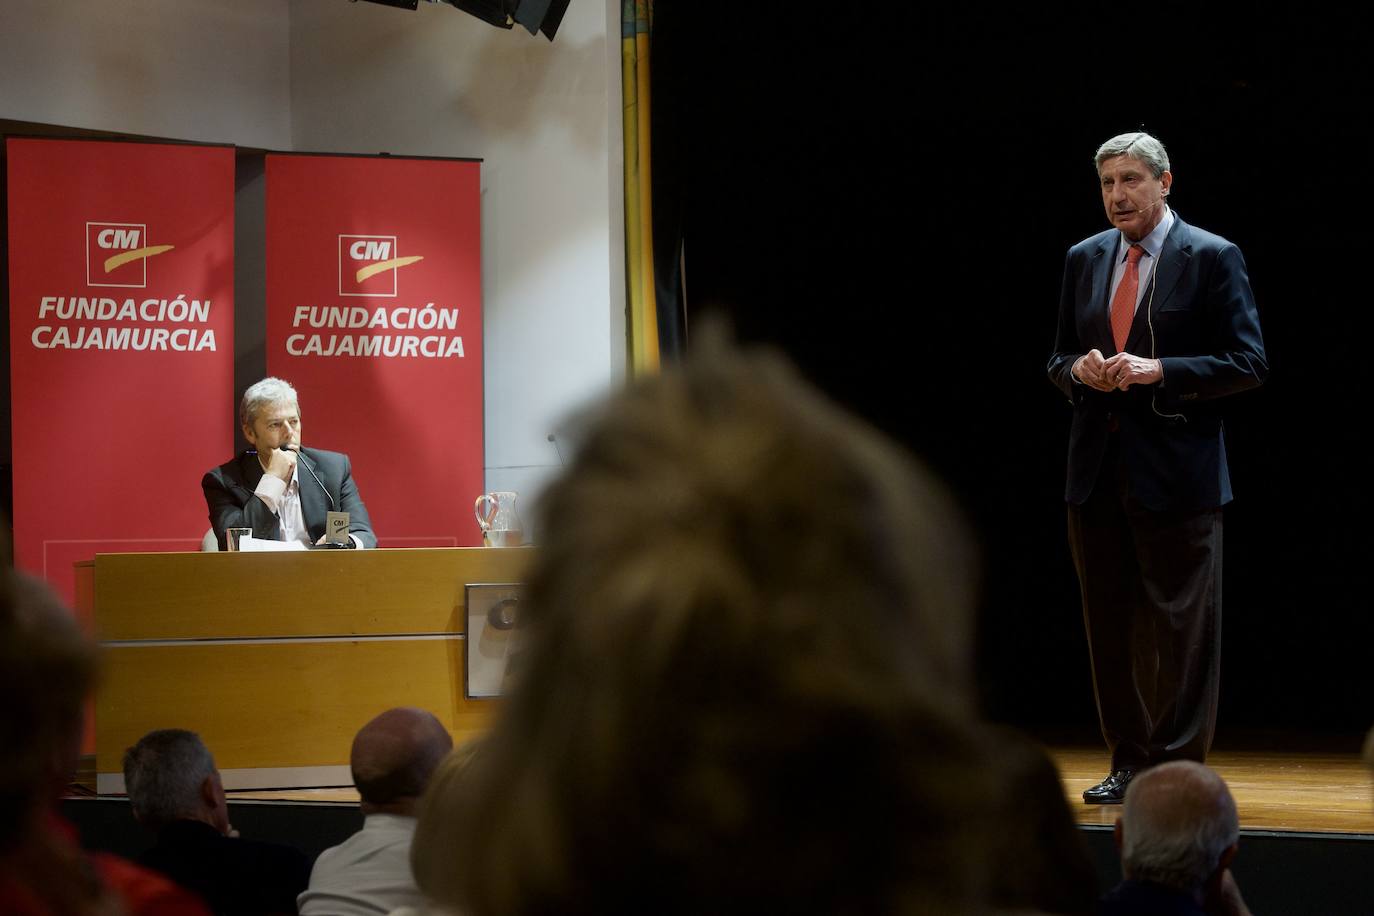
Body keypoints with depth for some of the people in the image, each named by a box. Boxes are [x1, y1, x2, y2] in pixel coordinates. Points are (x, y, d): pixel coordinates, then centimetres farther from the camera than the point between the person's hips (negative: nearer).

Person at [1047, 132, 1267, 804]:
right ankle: (1129, 765, 17)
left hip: (1175, 471, -5)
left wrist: (1158, 371, -17)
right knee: (1110, 625, 9)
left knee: (1181, 628, -2)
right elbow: (1059, 357, 19)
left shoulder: (1211, 258, -3)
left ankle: (1179, 769, 4)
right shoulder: (1084, 259, 13)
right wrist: (1079, 369, -5)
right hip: (1097, 470, 5)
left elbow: (1247, 363, -7)